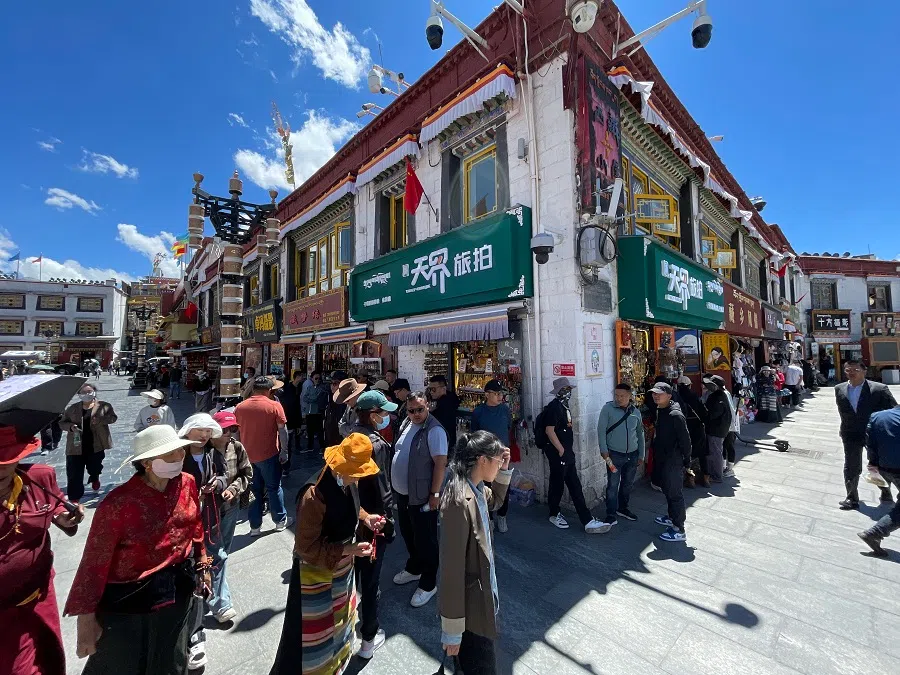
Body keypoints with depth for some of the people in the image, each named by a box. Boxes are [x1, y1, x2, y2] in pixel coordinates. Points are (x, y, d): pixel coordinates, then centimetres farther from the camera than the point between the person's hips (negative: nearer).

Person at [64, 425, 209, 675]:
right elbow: (95, 562, -17)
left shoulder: (187, 483, -10)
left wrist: (202, 565, 12)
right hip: (128, 599, -4)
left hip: (178, 590, 5)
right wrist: (85, 617, -12)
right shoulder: (118, 503, -25)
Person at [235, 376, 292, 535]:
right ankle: (280, 520, 24)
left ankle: (255, 526, 23)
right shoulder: (274, 406, -11)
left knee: (254, 490, 15)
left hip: (247, 455, 4)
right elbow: (282, 430, -12)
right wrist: (284, 451, -3)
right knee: (274, 488, 11)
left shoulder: (240, 407, 1)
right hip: (268, 454, -4)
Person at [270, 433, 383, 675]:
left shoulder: (348, 482, -15)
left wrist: (366, 518, -12)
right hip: (317, 573, -8)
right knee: (315, 632, 15)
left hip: (342, 568, 8)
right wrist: (347, 550, -31)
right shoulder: (314, 496, -37)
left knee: (338, 617, 32)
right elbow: (306, 547, -27)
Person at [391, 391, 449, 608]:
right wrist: (395, 485, 15)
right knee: (408, 534, 25)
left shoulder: (434, 431, -21)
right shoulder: (407, 424, 4)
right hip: (402, 492, 8)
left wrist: (434, 494, -21)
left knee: (424, 540, 8)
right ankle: (413, 568, 47)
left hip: (421, 496, -8)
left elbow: (440, 463, -22)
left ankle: (428, 584, 28)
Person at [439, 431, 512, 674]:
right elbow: (452, 568, -27)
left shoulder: (477, 488, -4)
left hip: (482, 591, 8)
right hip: (469, 604, -8)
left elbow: (495, 501, 19)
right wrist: (452, 629, -19)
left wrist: (504, 470, 1)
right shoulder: (459, 502, -32)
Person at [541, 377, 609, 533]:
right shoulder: (553, 407, -17)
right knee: (557, 484, 6)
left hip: (567, 452, 9)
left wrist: (570, 449, 19)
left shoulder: (564, 406, 13)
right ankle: (554, 514, 26)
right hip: (558, 453, -9)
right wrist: (561, 450, -19)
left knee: (575, 486, 9)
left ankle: (587, 520, 13)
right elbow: (549, 430, -22)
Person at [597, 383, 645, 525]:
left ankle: (622, 508, 36)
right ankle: (611, 514, 8)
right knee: (613, 485, -2)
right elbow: (601, 430, -10)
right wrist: (603, 450, -15)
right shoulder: (608, 408, -9)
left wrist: (641, 455, 13)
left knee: (628, 484, 17)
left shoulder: (636, 412, 5)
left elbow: (640, 434, 13)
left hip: (632, 455, 5)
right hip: (614, 454, -4)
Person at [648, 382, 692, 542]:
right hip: (663, 459, 9)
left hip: (674, 461, -9)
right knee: (667, 491, 22)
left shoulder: (675, 415, -22)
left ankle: (679, 530, 12)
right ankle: (673, 518, 39)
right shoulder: (659, 411, 7)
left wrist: (687, 461, -14)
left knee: (675, 494, 1)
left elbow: (685, 439, -19)